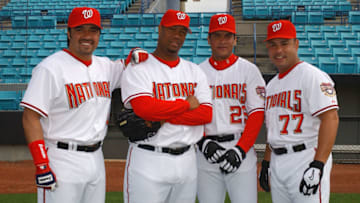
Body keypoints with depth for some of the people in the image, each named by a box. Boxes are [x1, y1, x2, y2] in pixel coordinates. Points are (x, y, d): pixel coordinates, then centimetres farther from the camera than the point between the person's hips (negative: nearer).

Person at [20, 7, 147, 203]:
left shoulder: (105, 66, 10)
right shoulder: (50, 68, -11)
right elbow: (30, 117, -14)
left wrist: (135, 55, -2)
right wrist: (41, 165, -20)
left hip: (96, 159, 7)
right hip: (62, 163, -7)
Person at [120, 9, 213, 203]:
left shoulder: (194, 71, 12)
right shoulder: (138, 69, -3)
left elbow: (206, 114, -1)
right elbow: (144, 108, -20)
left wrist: (160, 117, -13)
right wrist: (187, 104, -9)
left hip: (187, 161, 5)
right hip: (148, 160, -5)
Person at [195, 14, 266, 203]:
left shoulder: (249, 70, 4)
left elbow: (257, 113, -3)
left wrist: (240, 149, -14)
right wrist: (203, 142, -10)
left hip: (241, 148, -2)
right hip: (205, 153, 2)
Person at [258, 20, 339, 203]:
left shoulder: (312, 76, -8)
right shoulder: (271, 85, 19)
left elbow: (330, 118, -19)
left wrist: (317, 166, -26)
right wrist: (266, 163, 19)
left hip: (306, 159, -8)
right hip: (277, 163, 8)